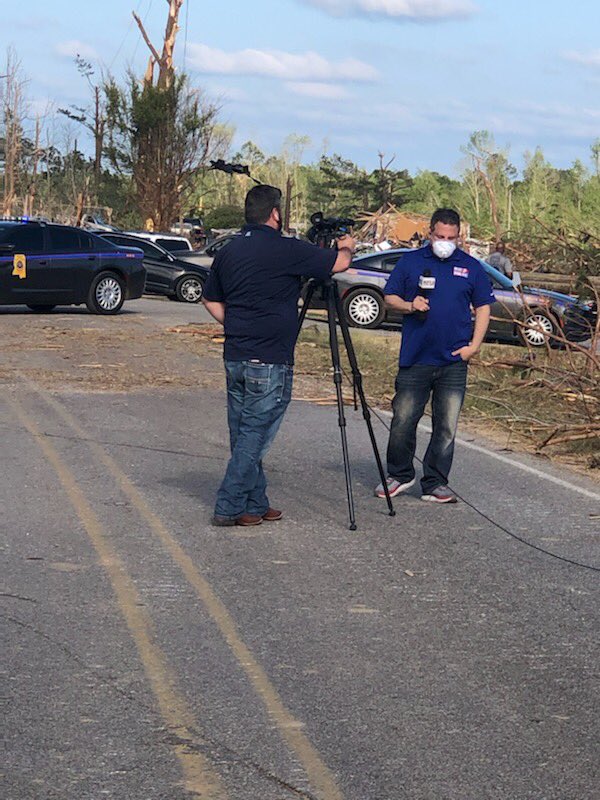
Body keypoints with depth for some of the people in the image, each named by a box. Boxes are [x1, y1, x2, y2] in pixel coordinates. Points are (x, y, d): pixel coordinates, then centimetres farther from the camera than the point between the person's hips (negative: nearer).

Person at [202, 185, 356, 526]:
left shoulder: (228, 251, 9)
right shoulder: (286, 250, -12)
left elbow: (211, 300, 19)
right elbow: (340, 263, -4)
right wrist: (347, 247, 18)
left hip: (234, 357, 7)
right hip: (269, 362, -7)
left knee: (245, 436, 12)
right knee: (254, 437, -2)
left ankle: (255, 505, 19)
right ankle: (229, 507, -2)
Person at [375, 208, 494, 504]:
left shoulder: (471, 267, 8)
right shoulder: (410, 262, 6)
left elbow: (483, 308, 11)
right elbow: (389, 297, 10)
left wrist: (473, 345, 0)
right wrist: (409, 306, -11)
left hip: (454, 361, 1)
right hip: (415, 359, -1)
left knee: (446, 427, 2)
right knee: (402, 421, 1)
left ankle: (435, 484, 11)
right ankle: (399, 476, 20)